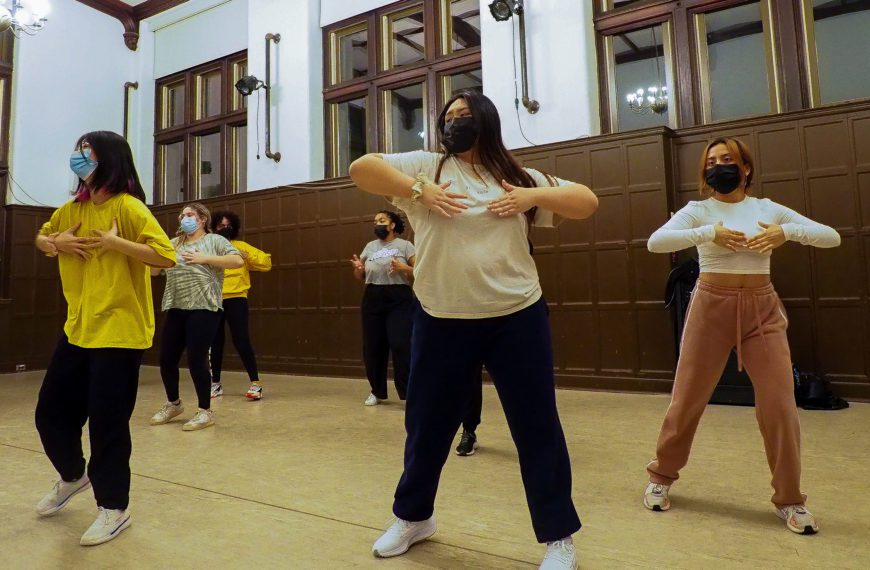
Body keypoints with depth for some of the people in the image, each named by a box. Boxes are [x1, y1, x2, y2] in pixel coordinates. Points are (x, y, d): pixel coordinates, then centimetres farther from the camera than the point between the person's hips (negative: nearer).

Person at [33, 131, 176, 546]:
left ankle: (114, 508, 19)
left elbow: (165, 256, -19)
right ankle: (72, 477, 46)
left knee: (107, 423, 0)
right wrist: (55, 243, 6)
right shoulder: (71, 209, 10)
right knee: (51, 412, 17)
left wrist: (115, 243, -24)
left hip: (119, 332, -8)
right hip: (77, 329, 8)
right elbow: (40, 237, 28)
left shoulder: (127, 207, -12)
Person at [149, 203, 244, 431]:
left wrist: (205, 258, -14)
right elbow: (153, 269, 18)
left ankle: (205, 411, 9)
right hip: (175, 309, 6)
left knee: (196, 359, -6)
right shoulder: (173, 244, 19)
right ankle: (173, 403, 32)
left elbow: (238, 261, -10)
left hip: (203, 308, -6)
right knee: (167, 359, 8)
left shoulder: (214, 240, 3)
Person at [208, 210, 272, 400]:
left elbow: (266, 262, 1)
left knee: (241, 340, -10)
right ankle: (216, 384, 23)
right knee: (215, 341, 10)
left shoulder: (241, 246, 8)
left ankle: (255, 383, -4)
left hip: (236, 299, -3)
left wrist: (247, 256, -11)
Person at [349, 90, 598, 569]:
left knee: (537, 428, 7)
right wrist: (418, 191, -15)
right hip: (442, 321, 0)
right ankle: (412, 516, 40)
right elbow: (360, 168, -3)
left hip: (517, 318, 1)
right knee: (427, 425, 14)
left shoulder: (518, 176, 10)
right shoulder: (426, 166, 6)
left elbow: (587, 202, 7)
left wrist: (532, 196, -9)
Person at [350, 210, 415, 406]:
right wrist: (357, 268, -4)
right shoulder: (370, 246, 14)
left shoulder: (405, 245, 2)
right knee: (372, 347, 5)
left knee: (401, 345, -12)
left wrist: (404, 268, -19)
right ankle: (377, 391, 20)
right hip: (373, 299, 4)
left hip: (399, 300, -4)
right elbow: (360, 276, 18)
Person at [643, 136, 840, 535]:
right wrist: (710, 233, -28)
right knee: (688, 398, 5)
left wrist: (788, 232, -14)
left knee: (780, 405, 1)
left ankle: (789, 499, 20)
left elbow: (832, 238, 5)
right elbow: (656, 242, -17)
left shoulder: (768, 208, 7)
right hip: (712, 307, -2)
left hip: (762, 310, 2)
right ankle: (661, 477, 25)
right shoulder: (699, 210, 0)